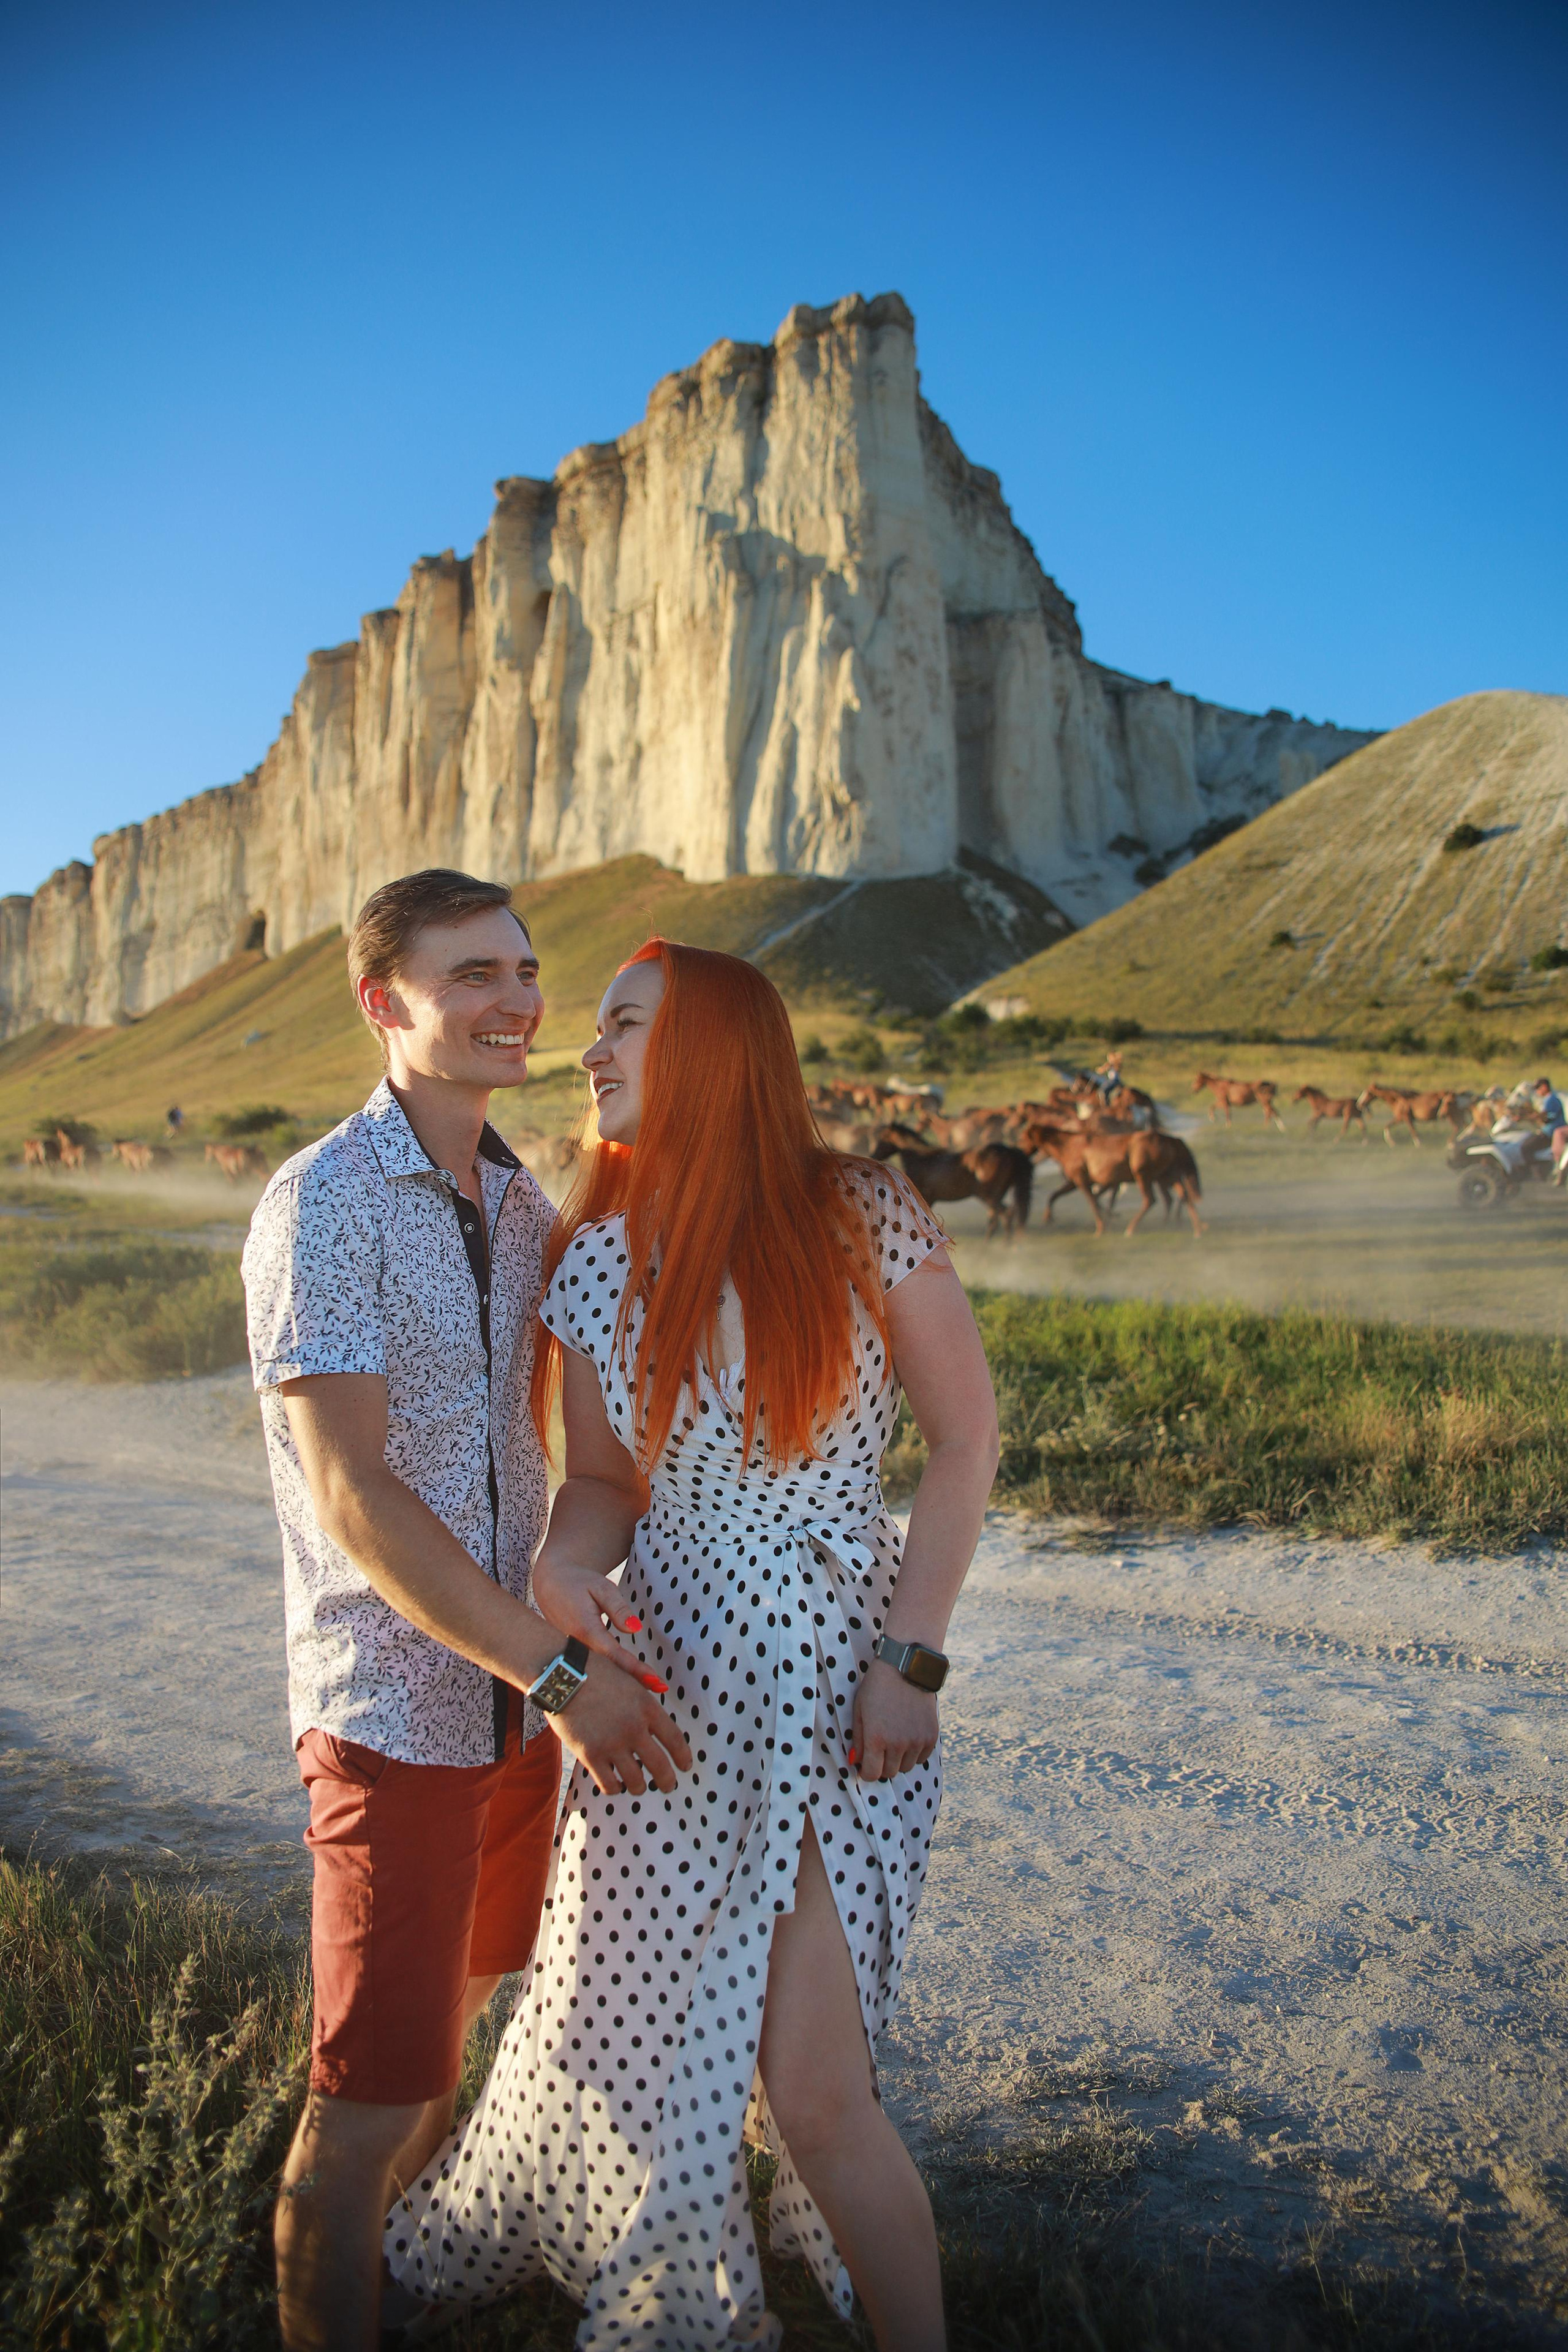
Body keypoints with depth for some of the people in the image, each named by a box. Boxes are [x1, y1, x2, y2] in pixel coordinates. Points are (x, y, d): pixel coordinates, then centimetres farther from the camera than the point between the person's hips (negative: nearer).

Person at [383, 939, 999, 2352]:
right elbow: (603, 1482, 7)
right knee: (620, 2011, 17)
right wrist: (564, 1580, -15)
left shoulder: (859, 1218, -11)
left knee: (812, 2087, -5)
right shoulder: (598, 1264, 2)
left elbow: (968, 1436, -6)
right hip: (668, 1670, 4)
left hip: (835, 1678, -4)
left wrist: (911, 1658, -10)